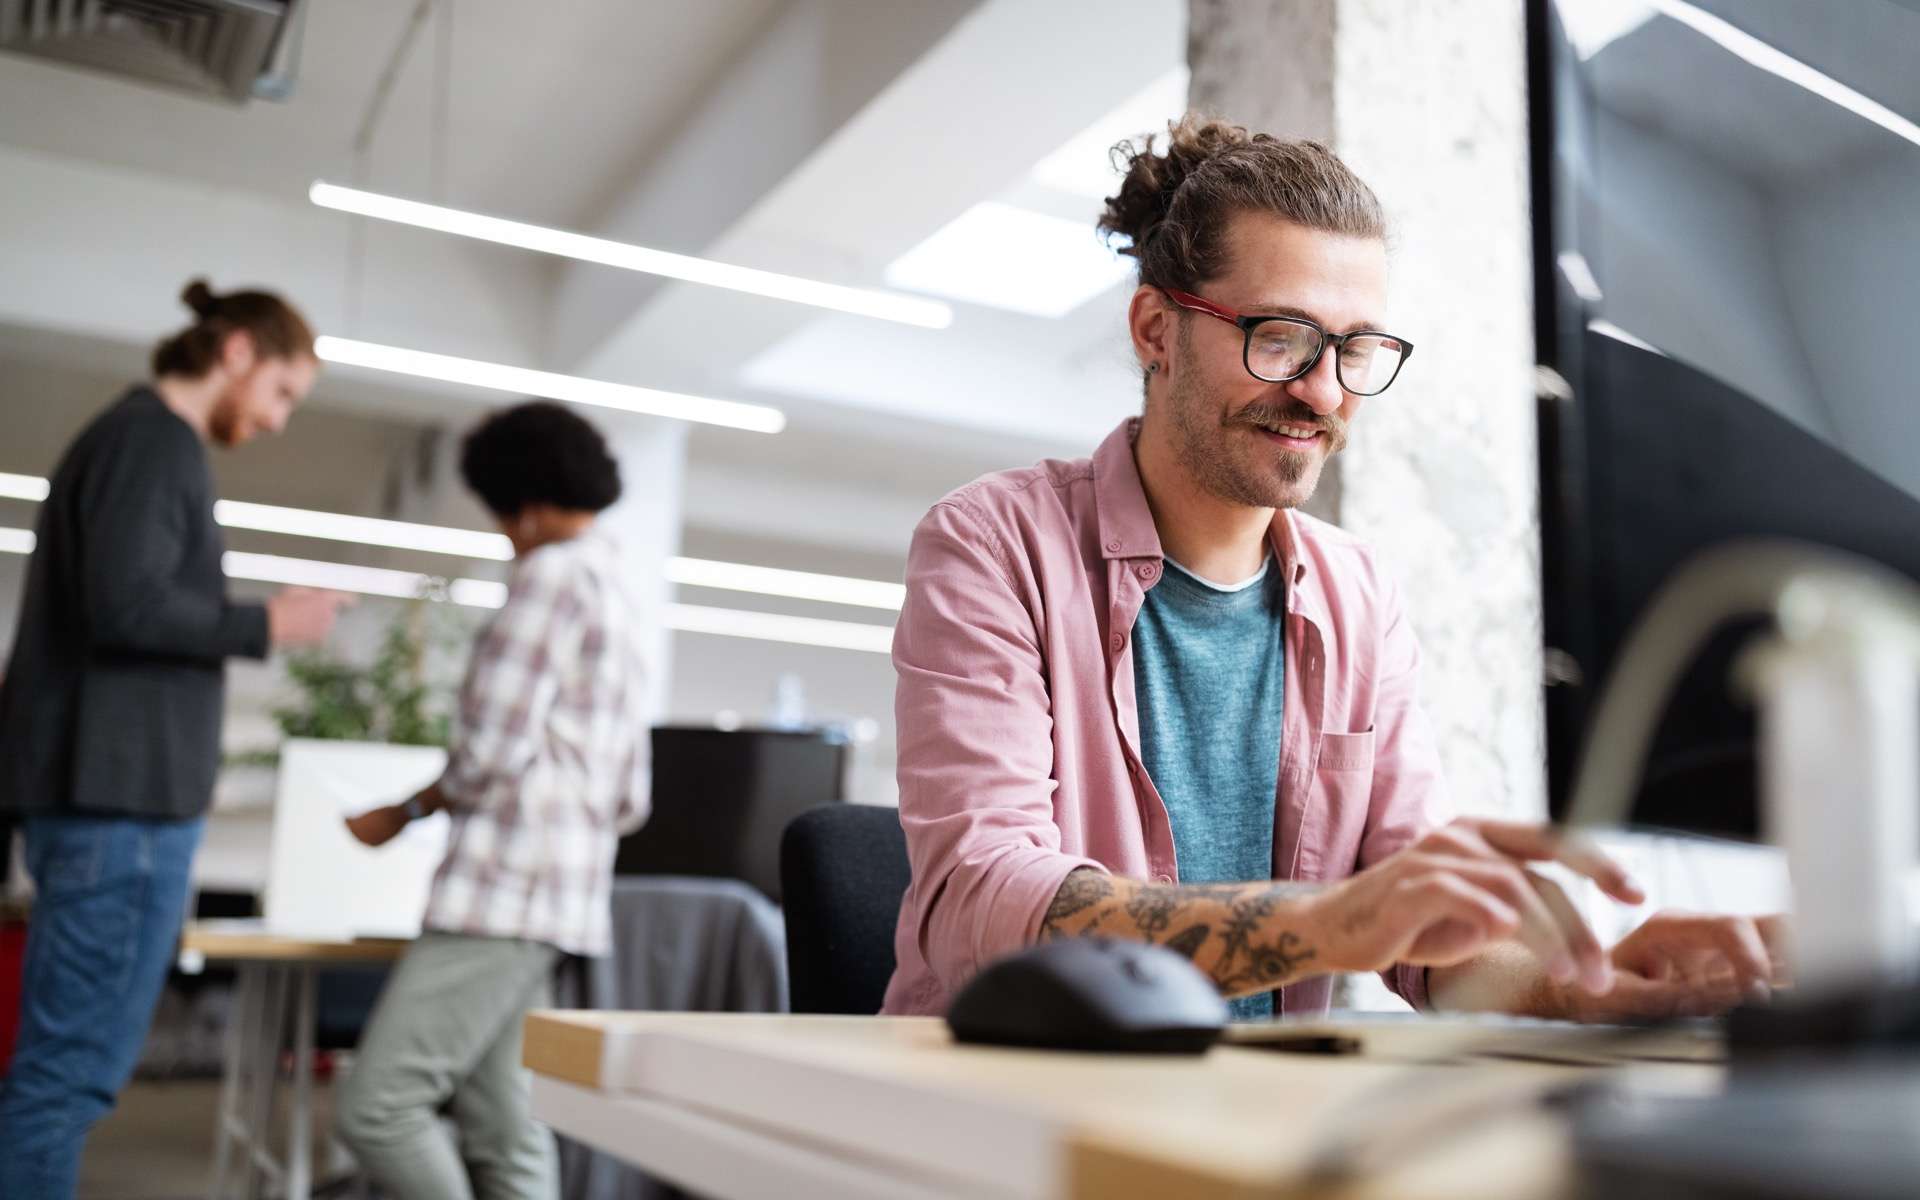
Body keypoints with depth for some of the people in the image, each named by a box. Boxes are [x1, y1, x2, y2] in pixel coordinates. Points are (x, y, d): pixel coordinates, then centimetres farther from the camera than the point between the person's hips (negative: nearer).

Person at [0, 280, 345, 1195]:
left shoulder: (132, 437, 19)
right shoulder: (158, 439, -8)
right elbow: (128, 604, -20)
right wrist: (266, 627, -8)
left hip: (106, 789, 9)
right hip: (122, 794, -9)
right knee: (73, 1062, -6)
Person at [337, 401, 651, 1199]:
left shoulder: (555, 573, -7)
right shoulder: (622, 607, 22)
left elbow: (491, 750, -13)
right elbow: (629, 801, 22)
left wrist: (406, 813, 2)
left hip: (506, 892, -10)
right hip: (561, 896, 10)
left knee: (377, 1106, -10)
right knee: (502, 1133, 9)